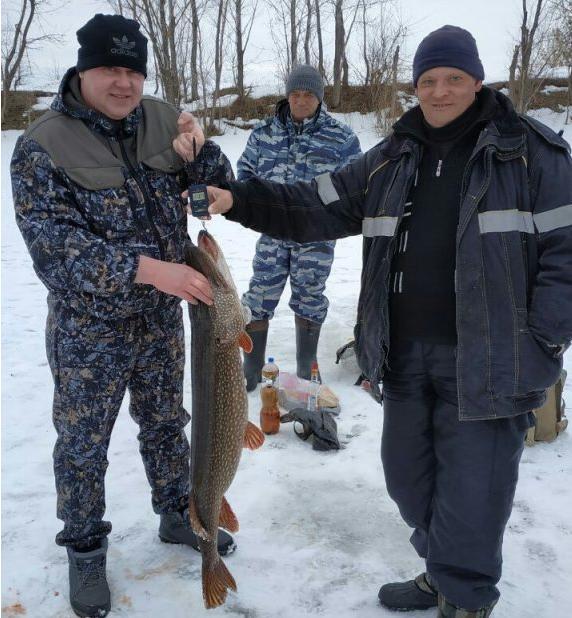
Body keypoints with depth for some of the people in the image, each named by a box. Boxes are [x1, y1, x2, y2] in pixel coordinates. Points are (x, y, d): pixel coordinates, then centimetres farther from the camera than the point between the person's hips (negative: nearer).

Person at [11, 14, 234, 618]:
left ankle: (176, 516, 44)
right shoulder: (42, 146, -16)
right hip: (89, 330, -4)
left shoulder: (160, 120, -3)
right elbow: (54, 243, -23)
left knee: (166, 425, 21)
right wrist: (147, 268, -34)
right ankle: (85, 552, 34)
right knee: (82, 446, 12)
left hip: (161, 318, 4)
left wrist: (198, 151, -21)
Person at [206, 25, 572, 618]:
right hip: (406, 353, 5)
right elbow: (315, 208, 6)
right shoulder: (391, 158, 10)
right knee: (408, 475, 17)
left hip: (485, 360, -5)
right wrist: (238, 200, -7)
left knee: (471, 488, 3)